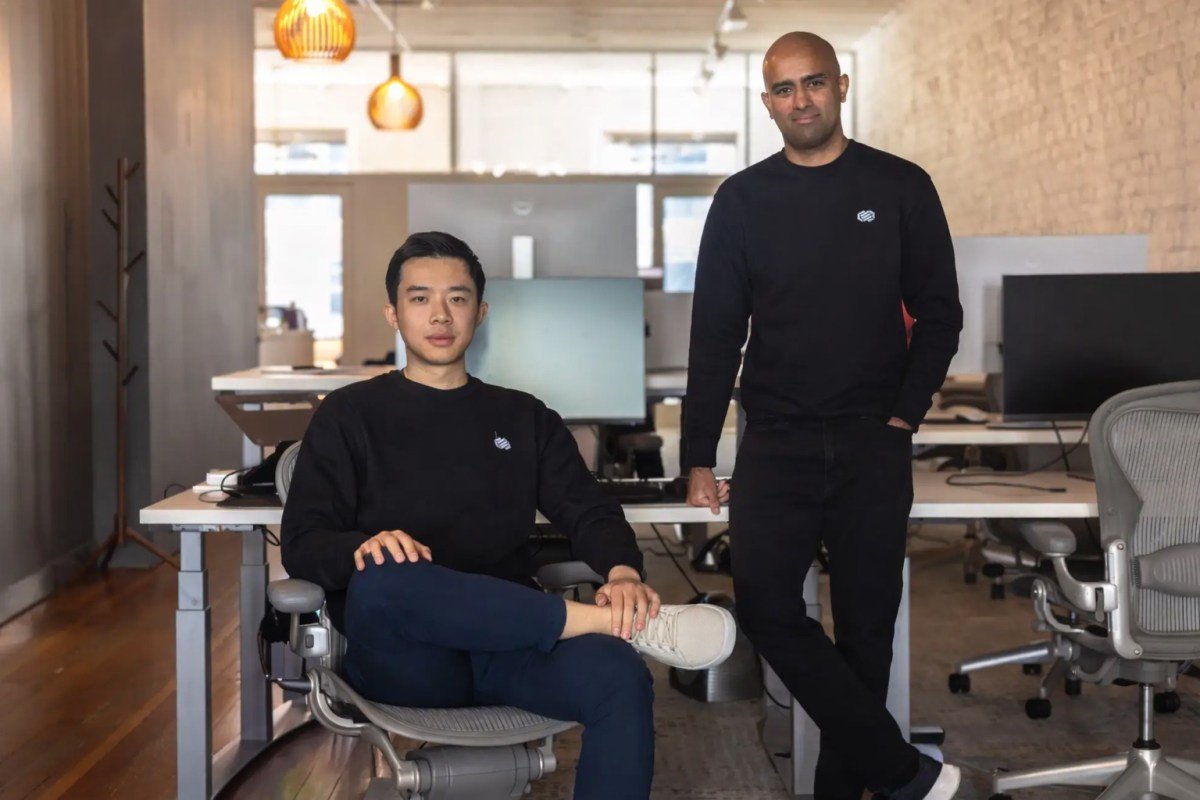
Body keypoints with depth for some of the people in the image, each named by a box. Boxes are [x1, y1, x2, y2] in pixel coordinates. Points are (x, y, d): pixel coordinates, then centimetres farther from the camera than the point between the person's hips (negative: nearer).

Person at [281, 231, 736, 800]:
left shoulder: (524, 418, 21)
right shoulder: (350, 416, 13)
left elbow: (587, 511, 10)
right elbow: (302, 545, 3)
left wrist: (622, 573, -14)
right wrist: (364, 548, -21)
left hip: (510, 641, 2)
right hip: (402, 653, -1)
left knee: (619, 677, -31)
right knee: (384, 581, -38)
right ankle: (624, 622, -27)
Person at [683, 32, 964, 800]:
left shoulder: (900, 187, 2)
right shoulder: (742, 200, 4)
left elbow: (940, 314, 5)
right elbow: (715, 333, 4)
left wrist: (902, 418, -6)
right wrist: (700, 458, 0)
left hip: (872, 441, 0)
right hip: (776, 442, 1)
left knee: (864, 622, 3)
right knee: (764, 602, -13)